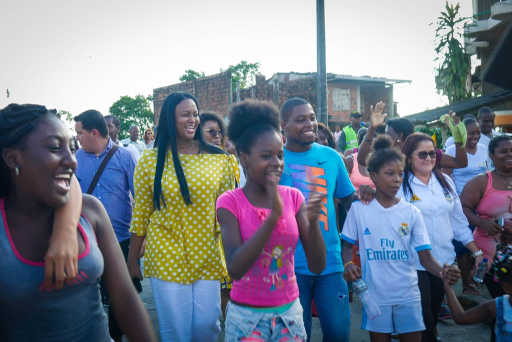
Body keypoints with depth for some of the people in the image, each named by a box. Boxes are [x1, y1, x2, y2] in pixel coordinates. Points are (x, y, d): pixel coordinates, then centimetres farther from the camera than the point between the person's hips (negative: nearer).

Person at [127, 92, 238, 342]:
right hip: (166, 258, -1)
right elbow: (140, 215, 2)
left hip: (208, 258, 1)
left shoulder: (219, 159, 0)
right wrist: (132, 261, 6)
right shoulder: (150, 160, -3)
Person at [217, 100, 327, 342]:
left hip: (289, 311, 3)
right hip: (246, 315, -3)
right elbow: (234, 269, -23)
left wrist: (313, 222, -23)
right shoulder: (230, 202, -12)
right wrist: (273, 216, -29)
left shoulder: (293, 197, -4)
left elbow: (317, 266, -5)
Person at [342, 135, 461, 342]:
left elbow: (425, 255, -4)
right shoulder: (358, 209, -6)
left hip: (408, 294, 1)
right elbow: (347, 245, 2)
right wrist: (348, 264, -18)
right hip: (375, 295, -1)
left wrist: (442, 271, -24)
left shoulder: (411, 212, -2)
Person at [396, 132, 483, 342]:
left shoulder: (445, 181, 6)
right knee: (421, 319, 3)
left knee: (434, 314, 20)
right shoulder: (400, 184, -10)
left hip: (444, 260, 5)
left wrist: (477, 252, 8)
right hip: (415, 264, -5)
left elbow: (459, 221, 11)